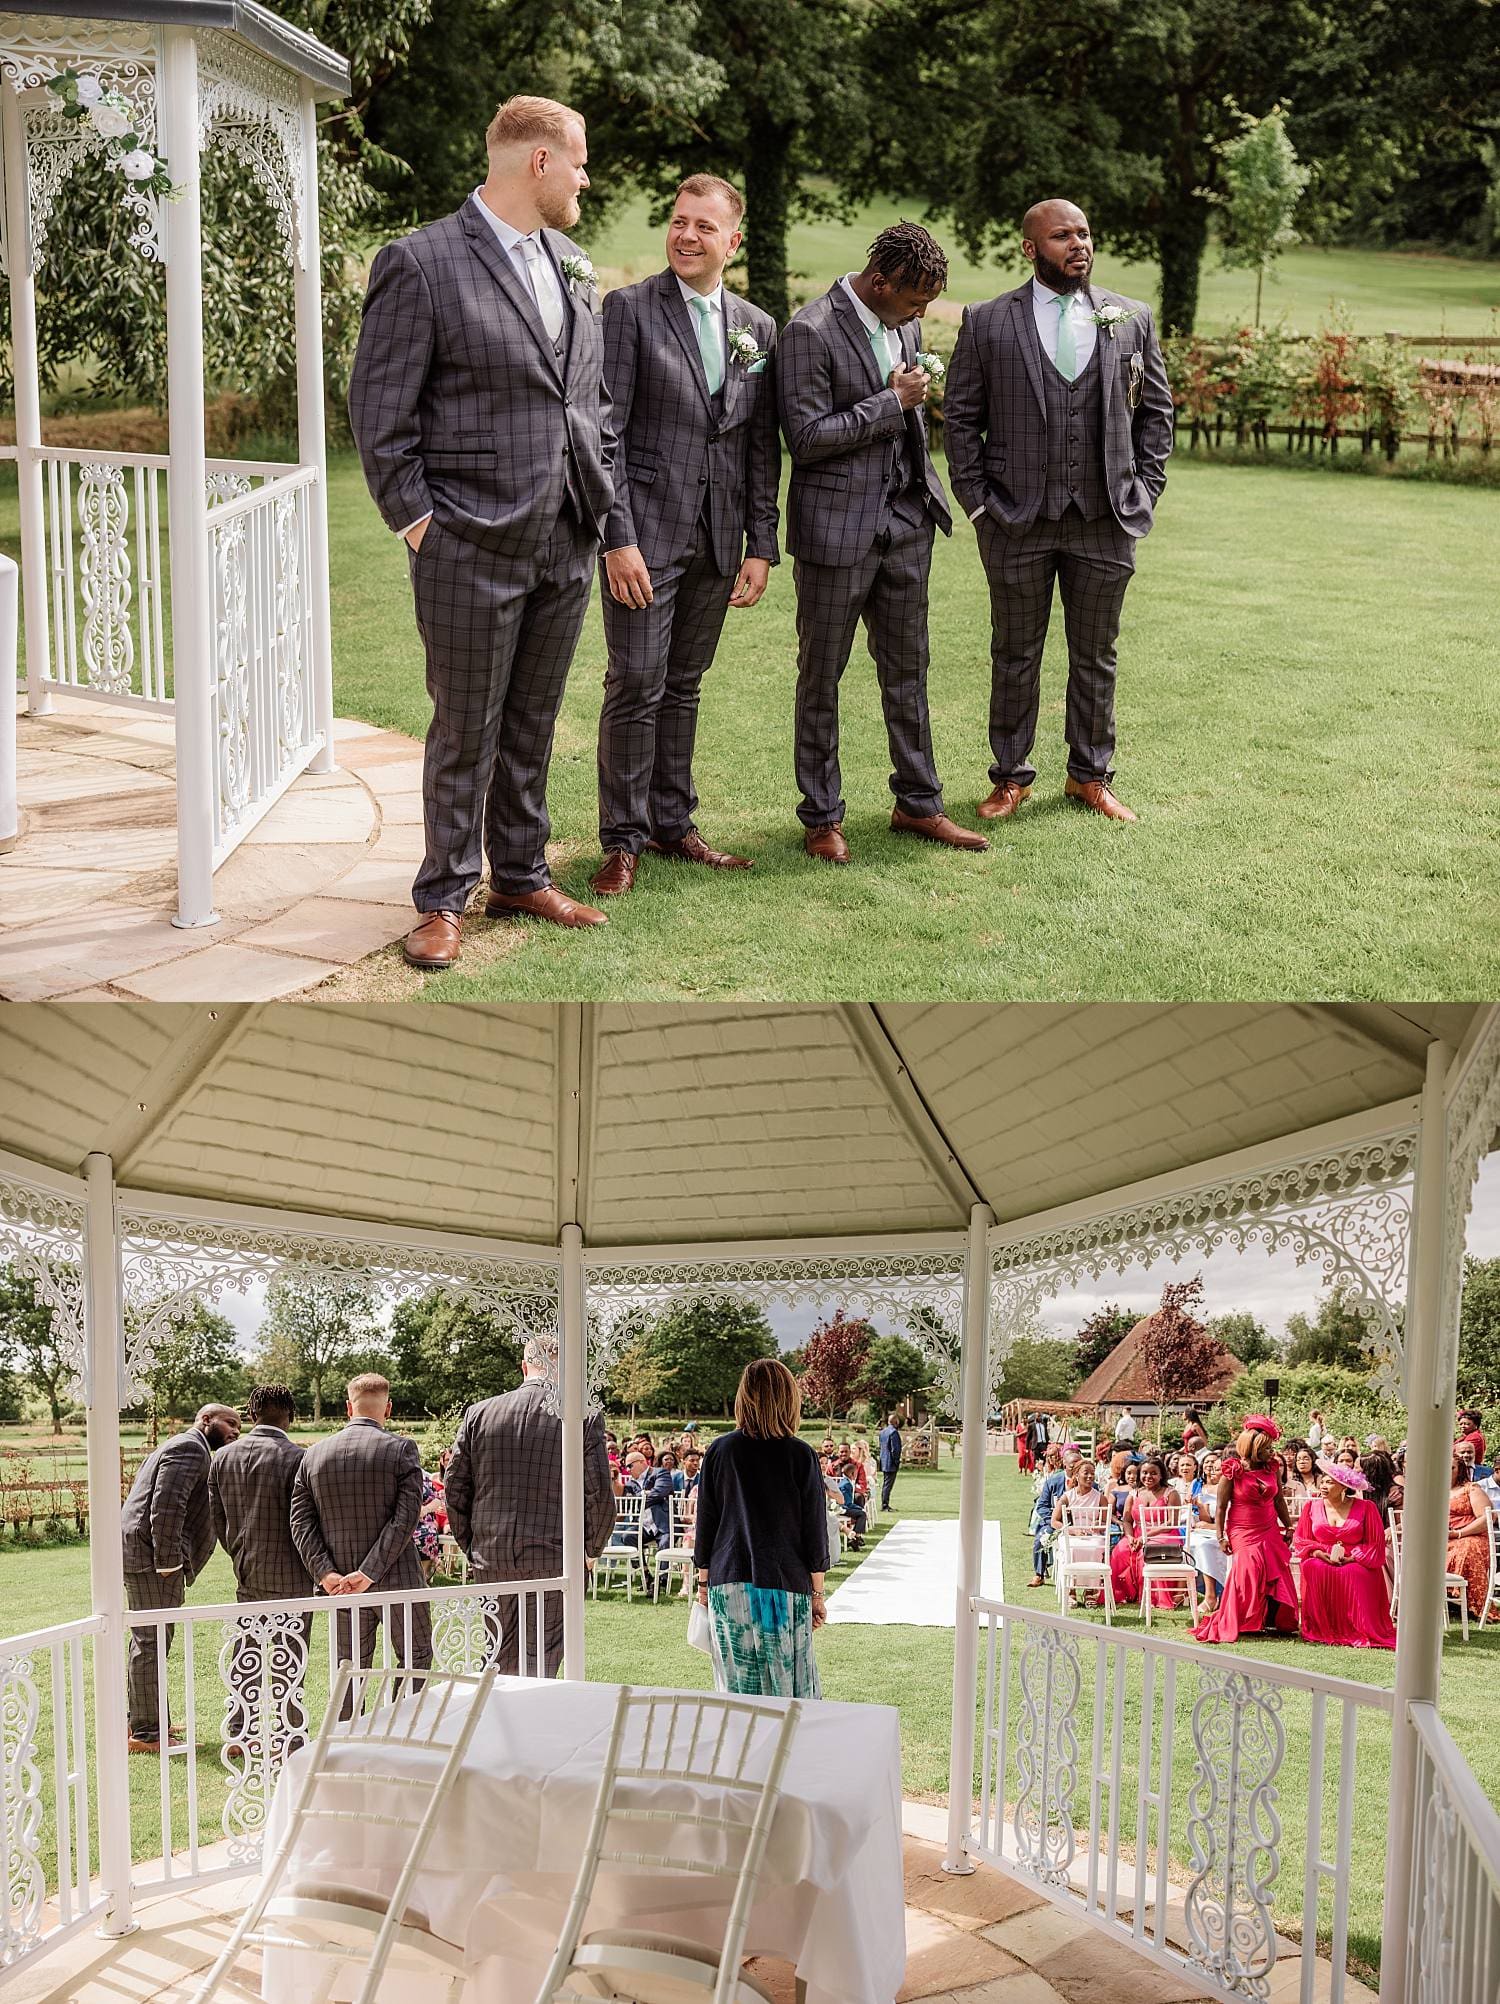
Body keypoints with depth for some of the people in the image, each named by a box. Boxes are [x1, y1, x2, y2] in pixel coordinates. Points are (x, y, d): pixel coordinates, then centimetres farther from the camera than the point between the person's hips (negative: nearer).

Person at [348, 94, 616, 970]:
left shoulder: (572, 267, 12)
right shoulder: (422, 262, -10)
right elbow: (379, 407, -9)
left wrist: (602, 499, 11)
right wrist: (415, 520, -10)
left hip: (567, 545, 6)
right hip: (472, 547, -6)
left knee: (533, 728, 15)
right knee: (466, 734, 2)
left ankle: (522, 878, 28)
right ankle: (444, 900, 15)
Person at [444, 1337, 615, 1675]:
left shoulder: (478, 1413, 3)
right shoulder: (584, 1418, -5)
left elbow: (455, 1488, 6)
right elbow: (599, 1493, -5)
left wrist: (470, 1546, 17)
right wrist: (591, 1550, 10)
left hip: (490, 1559, 3)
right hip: (554, 1558, -2)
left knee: (502, 1662, 14)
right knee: (542, 1663, 4)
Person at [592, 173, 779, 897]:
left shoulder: (757, 328, 10)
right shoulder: (629, 308, -4)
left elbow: (763, 447, 11)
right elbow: (605, 430, -8)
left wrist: (762, 545, 6)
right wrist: (618, 538, -15)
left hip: (717, 538, 5)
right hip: (645, 532, -4)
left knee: (684, 686, 13)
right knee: (635, 687, -3)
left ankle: (672, 822, 23)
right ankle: (623, 839, 6)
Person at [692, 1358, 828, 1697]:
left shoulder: (720, 1450, 0)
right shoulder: (800, 1455, -6)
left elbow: (705, 1523, 6)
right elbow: (815, 1530, -1)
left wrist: (704, 1580, 16)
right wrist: (817, 1594, 8)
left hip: (728, 1583, 2)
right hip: (785, 1586, -2)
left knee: (739, 1686, 7)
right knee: (789, 1688, 4)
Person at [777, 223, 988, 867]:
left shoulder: (902, 326, 9)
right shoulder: (809, 331, -15)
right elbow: (805, 438, -20)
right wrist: (891, 402, -17)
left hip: (905, 523, 7)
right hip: (838, 529, -7)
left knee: (907, 671, 13)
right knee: (821, 679, 5)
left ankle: (918, 805, 23)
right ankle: (822, 818, 15)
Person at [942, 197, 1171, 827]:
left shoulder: (1132, 319, 6)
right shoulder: (986, 323, 0)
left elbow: (1155, 410, 11)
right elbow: (959, 415, 2)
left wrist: (1144, 491, 4)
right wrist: (976, 501, -4)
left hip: (1106, 518, 2)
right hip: (1017, 519, -2)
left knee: (1096, 656, 10)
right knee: (1015, 657, 8)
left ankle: (1091, 775, 23)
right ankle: (1011, 776, 21)